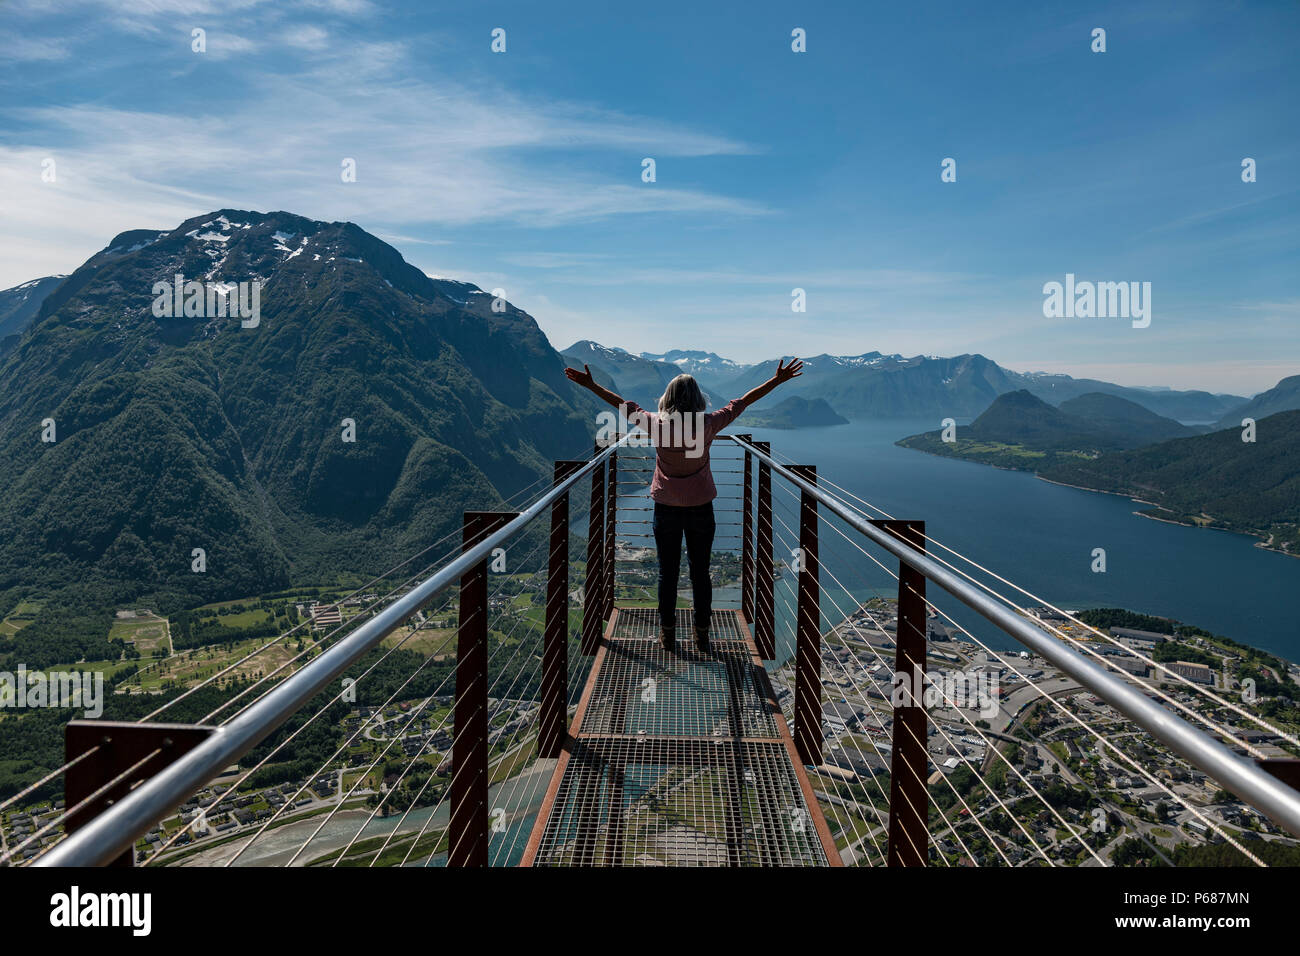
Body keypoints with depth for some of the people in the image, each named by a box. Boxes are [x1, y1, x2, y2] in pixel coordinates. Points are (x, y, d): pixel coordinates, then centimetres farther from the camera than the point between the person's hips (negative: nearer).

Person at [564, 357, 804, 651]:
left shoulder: (656, 424, -9)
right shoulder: (707, 425, -9)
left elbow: (622, 404, 1)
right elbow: (743, 401, -2)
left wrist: (590, 384, 12)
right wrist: (777, 379, 7)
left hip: (666, 508, 0)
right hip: (700, 507, 0)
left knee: (667, 572, 11)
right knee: (700, 572, 11)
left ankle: (667, 633, 20)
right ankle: (702, 634, 20)